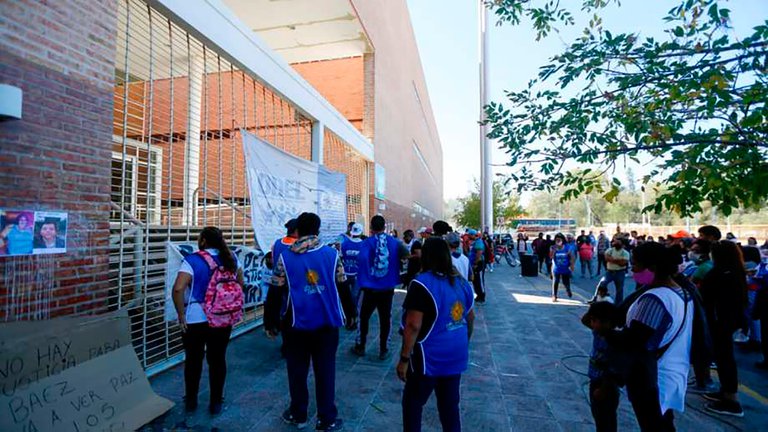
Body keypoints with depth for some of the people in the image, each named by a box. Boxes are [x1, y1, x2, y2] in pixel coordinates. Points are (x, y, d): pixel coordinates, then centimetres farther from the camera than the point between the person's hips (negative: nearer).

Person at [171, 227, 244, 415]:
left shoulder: (192, 260, -13)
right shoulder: (230, 259, 1)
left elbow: (178, 289, -24)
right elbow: (240, 285, 8)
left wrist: (181, 315, -14)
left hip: (195, 320, -3)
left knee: (193, 360, 16)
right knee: (218, 359, 13)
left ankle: (191, 401, 31)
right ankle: (216, 403, 23)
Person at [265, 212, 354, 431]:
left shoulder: (285, 257, -5)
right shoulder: (332, 254, -5)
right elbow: (343, 287, 0)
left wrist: (269, 323, 7)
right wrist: (349, 313, 13)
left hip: (296, 323, 0)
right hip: (327, 323, 0)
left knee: (297, 371, 16)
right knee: (325, 370, 11)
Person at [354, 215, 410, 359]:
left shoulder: (367, 242, -9)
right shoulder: (394, 242, 0)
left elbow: (362, 258, -23)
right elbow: (407, 255, -10)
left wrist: (363, 279, -12)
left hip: (371, 288, -2)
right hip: (388, 288, 2)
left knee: (364, 317, 15)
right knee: (385, 318, 13)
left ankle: (360, 347, 26)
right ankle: (383, 349, 20)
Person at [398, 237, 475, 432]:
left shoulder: (422, 284, -18)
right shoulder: (462, 282, 4)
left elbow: (413, 326, -21)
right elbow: (470, 317, 14)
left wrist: (404, 358, -13)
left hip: (429, 358, -6)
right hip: (455, 356, 7)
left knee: (412, 403, 12)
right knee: (450, 405, 17)